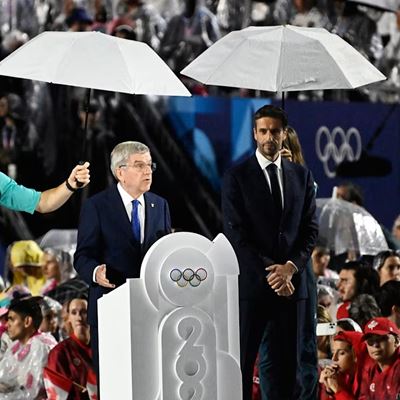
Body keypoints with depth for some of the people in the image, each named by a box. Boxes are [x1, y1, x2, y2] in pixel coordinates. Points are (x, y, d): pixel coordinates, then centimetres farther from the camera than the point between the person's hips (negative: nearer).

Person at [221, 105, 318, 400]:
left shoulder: (302, 176, 11)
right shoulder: (237, 177, -1)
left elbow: (310, 228, 8)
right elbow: (236, 232, -7)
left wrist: (290, 266, -8)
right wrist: (270, 272, -12)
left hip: (290, 281, 4)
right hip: (251, 284, -4)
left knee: (285, 362, 5)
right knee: (242, 362, -2)